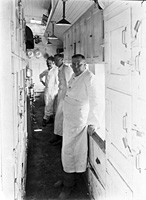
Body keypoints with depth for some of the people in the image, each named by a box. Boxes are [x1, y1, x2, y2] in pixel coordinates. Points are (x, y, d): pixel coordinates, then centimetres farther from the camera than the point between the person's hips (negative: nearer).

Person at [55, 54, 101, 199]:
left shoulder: (89, 78, -16)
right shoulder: (74, 77, 11)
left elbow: (94, 102, -18)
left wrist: (92, 123, -21)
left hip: (79, 121, -8)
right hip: (69, 119, 8)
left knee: (70, 152, 0)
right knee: (67, 151, 17)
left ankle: (68, 185, 17)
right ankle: (67, 179, 34)